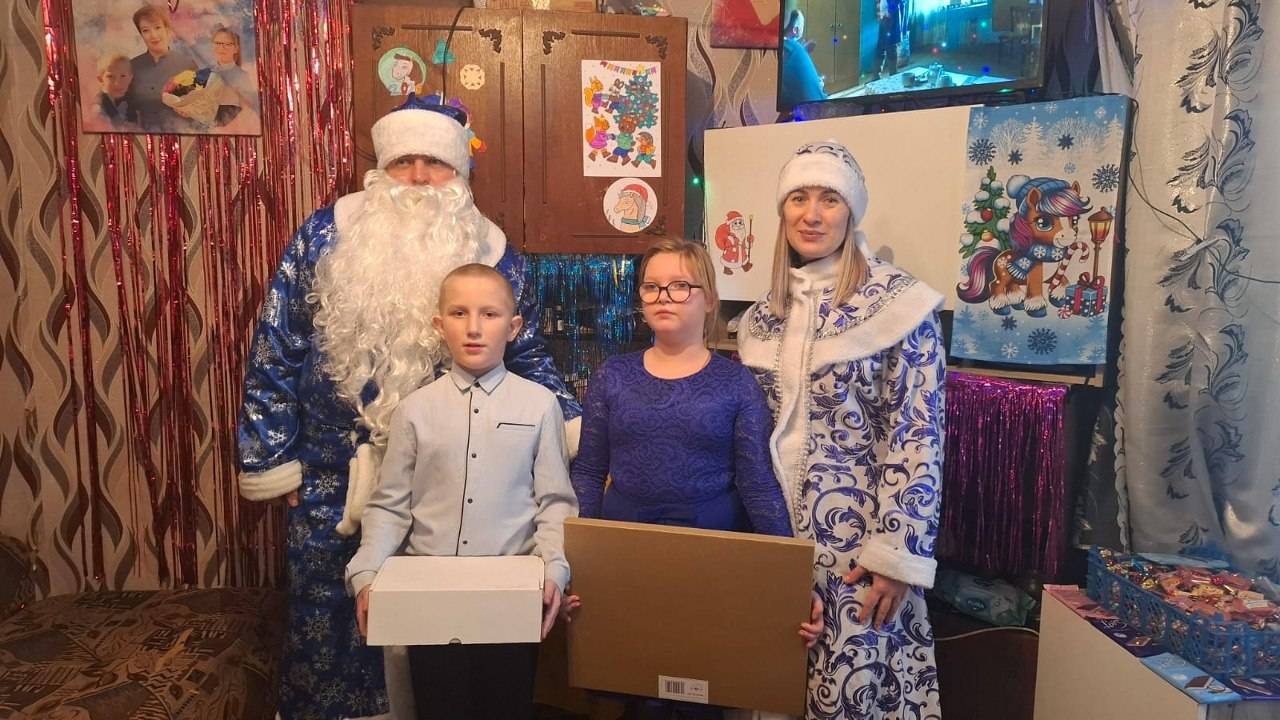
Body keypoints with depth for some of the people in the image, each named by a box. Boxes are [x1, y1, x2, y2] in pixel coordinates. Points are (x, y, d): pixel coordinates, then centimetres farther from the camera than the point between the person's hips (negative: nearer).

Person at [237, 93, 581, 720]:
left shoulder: (494, 257, -2)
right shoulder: (322, 239, -4)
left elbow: (526, 357, 7)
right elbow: (276, 354, 0)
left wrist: (574, 430, -5)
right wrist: (272, 458, -1)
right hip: (334, 481, 0)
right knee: (327, 623, 15)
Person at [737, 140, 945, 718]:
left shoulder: (898, 302, -10)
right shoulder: (765, 314, 7)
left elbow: (919, 439, -12)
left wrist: (899, 553, -15)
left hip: (855, 534, -5)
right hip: (774, 527, 5)